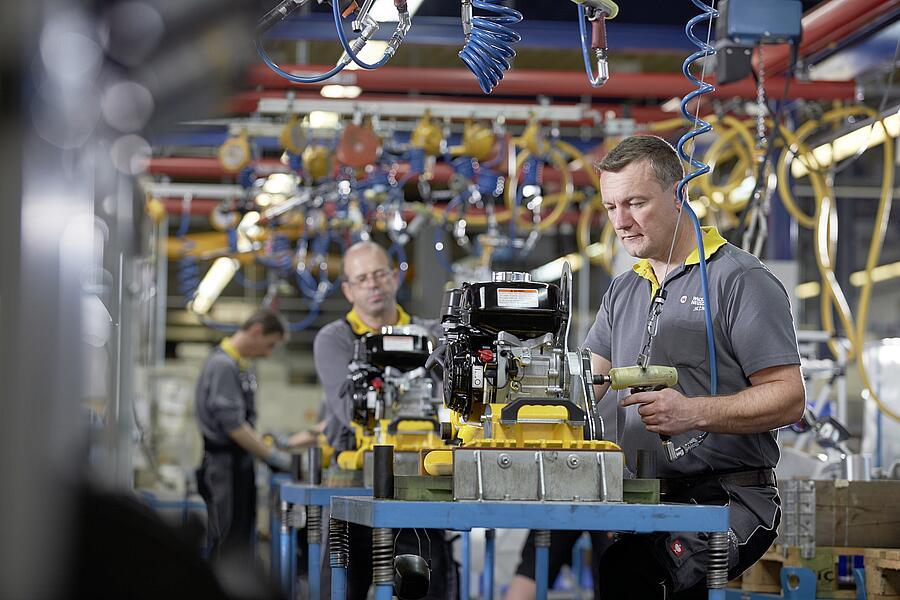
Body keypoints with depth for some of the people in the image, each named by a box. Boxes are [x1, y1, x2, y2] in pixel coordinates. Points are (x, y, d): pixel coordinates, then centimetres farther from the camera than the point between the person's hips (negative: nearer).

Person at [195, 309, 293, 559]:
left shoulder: (243, 366, 16)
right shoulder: (223, 365, -16)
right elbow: (233, 426, -20)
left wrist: (268, 447, 11)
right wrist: (273, 457, -15)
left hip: (240, 463, 10)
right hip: (226, 465, -10)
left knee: (243, 538, 11)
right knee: (230, 547, -9)